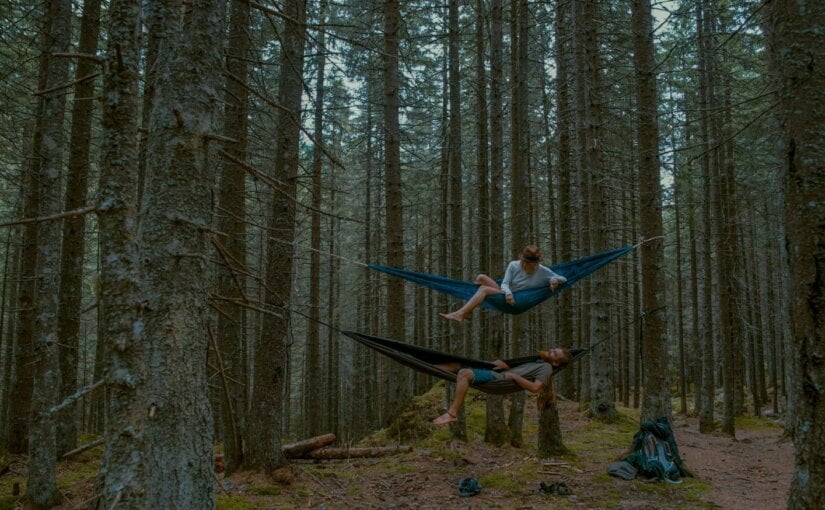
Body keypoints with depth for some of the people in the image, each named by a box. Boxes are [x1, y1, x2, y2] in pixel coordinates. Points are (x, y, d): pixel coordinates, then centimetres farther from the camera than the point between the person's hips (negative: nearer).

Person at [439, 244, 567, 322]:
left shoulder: (543, 272, -6)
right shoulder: (514, 265, -3)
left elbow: (563, 279, 0)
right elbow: (504, 284, -8)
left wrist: (555, 280, -24)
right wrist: (508, 293, -30)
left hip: (518, 302, -5)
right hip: (507, 296, 5)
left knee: (484, 289, -25)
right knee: (481, 278, -13)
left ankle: (460, 314, -32)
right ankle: (467, 310, -17)